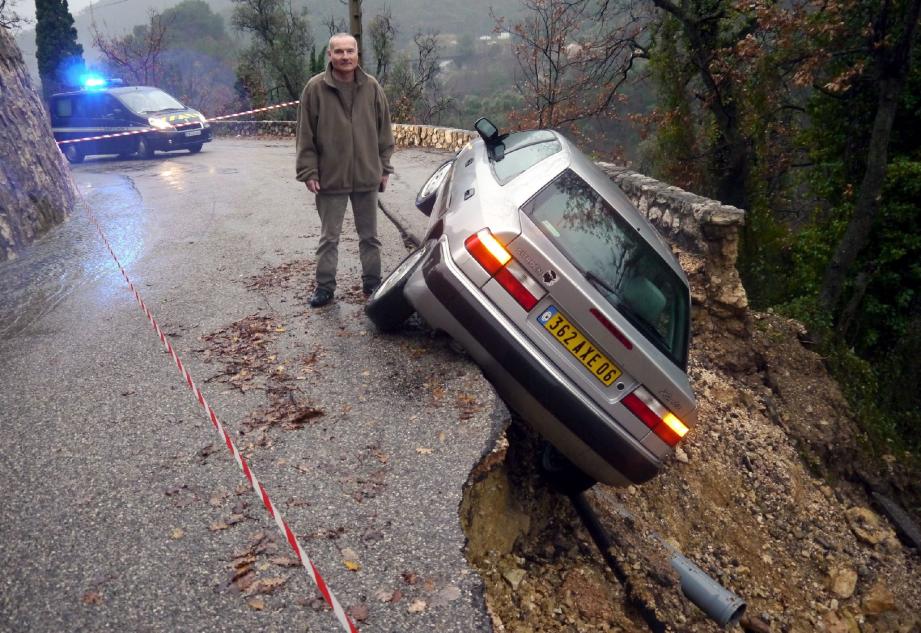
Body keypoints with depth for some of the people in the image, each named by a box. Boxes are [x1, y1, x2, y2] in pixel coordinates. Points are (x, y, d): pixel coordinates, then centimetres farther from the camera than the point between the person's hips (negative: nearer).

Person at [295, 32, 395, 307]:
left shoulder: (372, 87, 2)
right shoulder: (315, 88, -5)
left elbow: (384, 131, 7)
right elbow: (306, 135, -4)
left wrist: (384, 167, 6)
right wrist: (308, 171, -8)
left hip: (367, 176, 2)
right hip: (330, 178, -2)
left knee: (369, 235, 13)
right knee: (329, 237, 7)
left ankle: (372, 281, 27)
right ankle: (324, 285, 19)